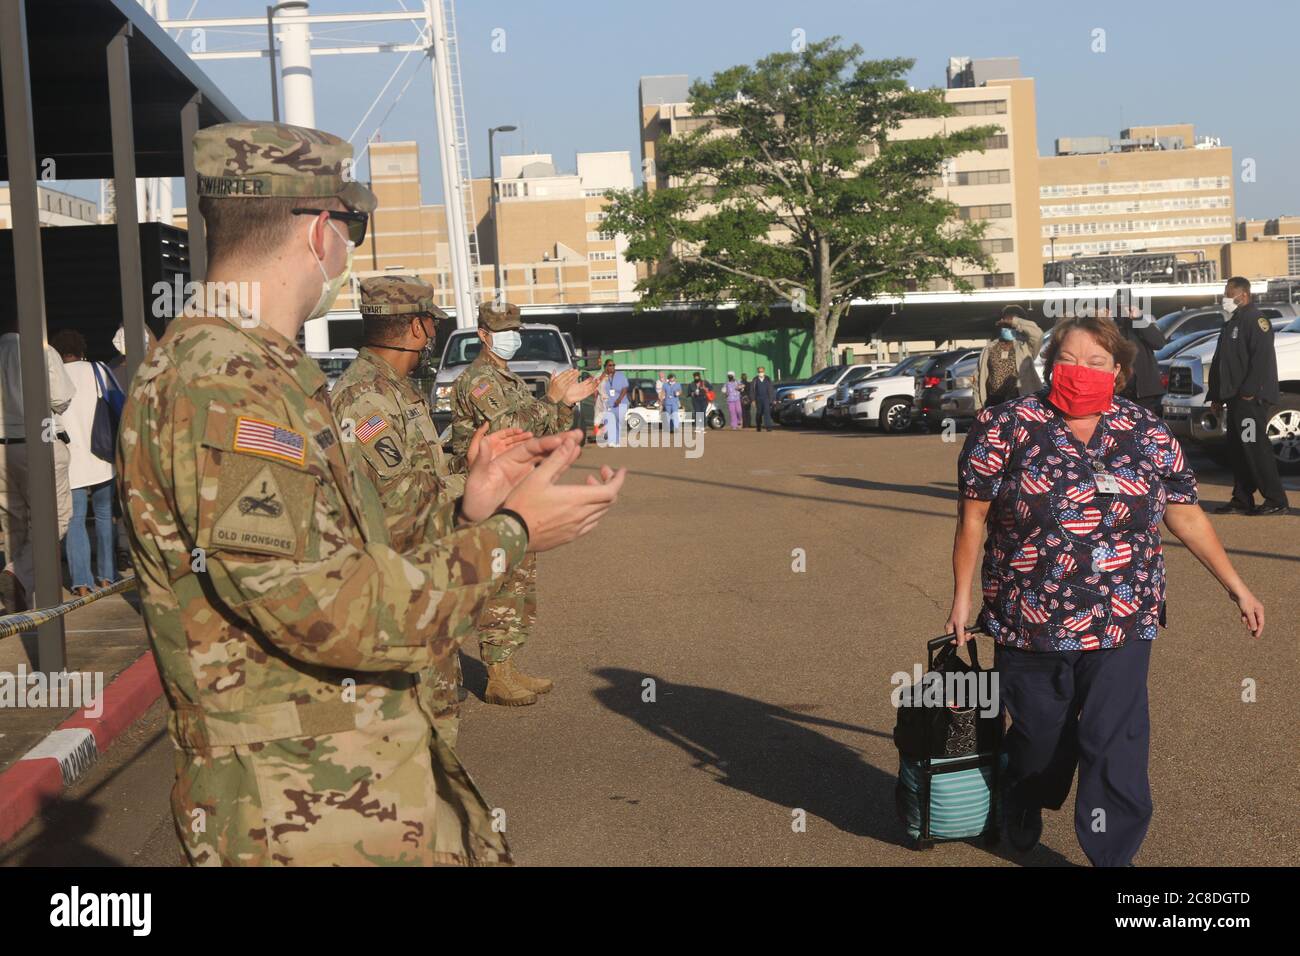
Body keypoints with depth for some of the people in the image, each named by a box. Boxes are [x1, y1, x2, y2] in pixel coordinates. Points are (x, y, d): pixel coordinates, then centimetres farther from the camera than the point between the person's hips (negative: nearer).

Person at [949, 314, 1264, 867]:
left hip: (1122, 625, 1)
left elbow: (1185, 515, 10)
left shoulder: (1149, 436, 2)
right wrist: (962, 597, 0)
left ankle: (1114, 855, 12)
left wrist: (1235, 586, 10)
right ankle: (1021, 812, 46)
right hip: (1031, 624, -1)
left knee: (1116, 743, -3)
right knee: (1040, 734, 16)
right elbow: (973, 516, -1)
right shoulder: (1007, 428, -5)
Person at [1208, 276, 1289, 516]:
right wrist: (1216, 396, 19)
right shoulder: (1231, 324, 21)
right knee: (1237, 450, 10)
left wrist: (1249, 391, -24)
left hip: (1251, 399, -10)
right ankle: (1241, 501, 15)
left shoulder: (1255, 320, -9)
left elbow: (1263, 359, -20)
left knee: (1255, 448, -11)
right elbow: (1220, 362, 23)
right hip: (1235, 398, 10)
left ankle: (1276, 500, -7)